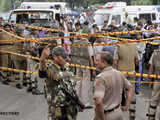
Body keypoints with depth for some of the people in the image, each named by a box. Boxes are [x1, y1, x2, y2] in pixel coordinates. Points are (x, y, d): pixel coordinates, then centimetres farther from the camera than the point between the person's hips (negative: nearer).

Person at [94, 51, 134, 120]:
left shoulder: (100, 78, -22)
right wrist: (127, 106, 14)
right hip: (118, 113, 7)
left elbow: (98, 102, -33)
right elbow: (130, 88, 16)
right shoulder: (119, 74, 2)